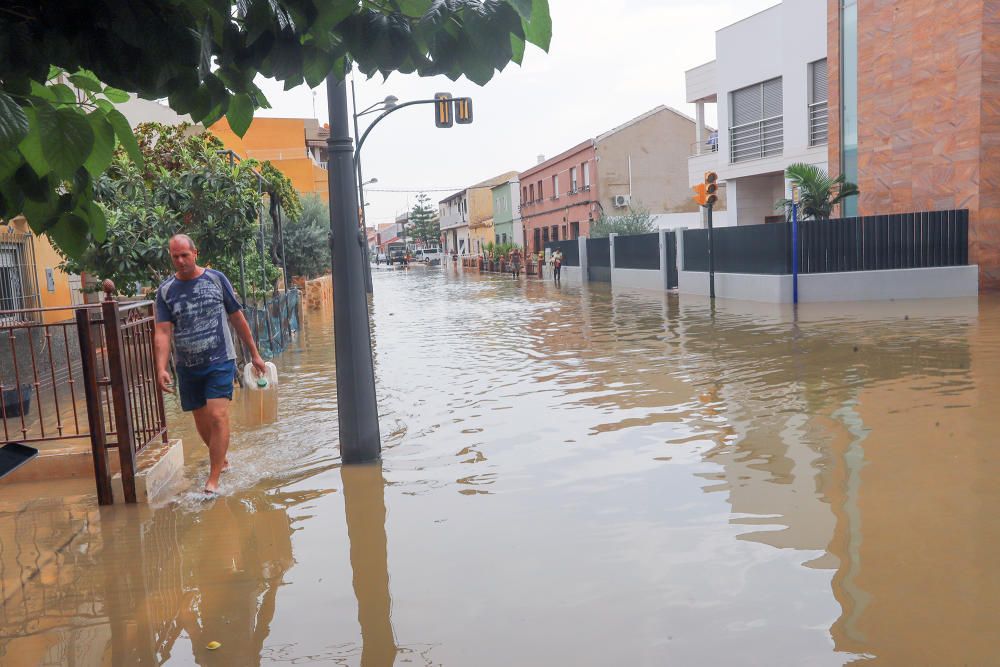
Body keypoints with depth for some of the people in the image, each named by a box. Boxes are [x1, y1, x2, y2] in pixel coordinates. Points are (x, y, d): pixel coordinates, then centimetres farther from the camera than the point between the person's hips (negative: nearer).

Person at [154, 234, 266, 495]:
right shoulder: (165, 290, 2)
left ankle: (214, 480, -9)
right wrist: (161, 368, -18)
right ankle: (222, 460, 36)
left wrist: (254, 353, 9)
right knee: (202, 423, 11)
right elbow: (163, 332, -4)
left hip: (220, 361, -2)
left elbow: (237, 317, 7)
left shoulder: (216, 279, 0)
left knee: (218, 417, -14)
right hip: (188, 367, 3)